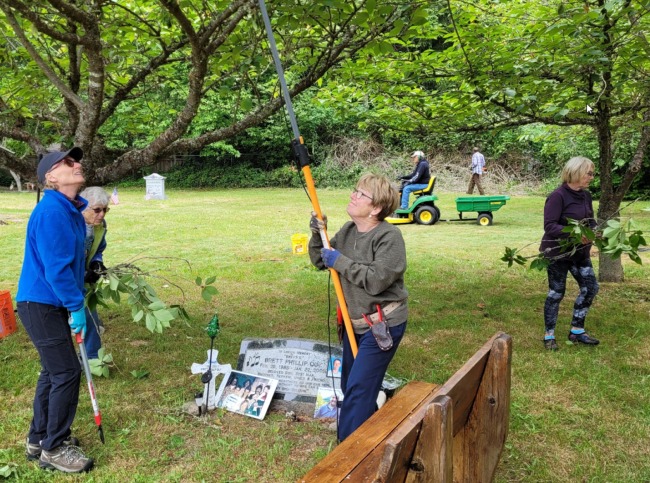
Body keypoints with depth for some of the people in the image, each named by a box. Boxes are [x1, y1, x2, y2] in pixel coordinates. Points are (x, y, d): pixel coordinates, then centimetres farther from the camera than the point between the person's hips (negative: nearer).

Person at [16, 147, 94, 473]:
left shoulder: (72, 210, 8)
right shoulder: (51, 211, -22)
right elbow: (56, 267, -24)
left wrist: (76, 302, 15)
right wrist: (76, 306, -17)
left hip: (52, 303, 10)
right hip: (41, 303, -10)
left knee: (53, 371, 17)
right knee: (67, 373, -4)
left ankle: (39, 439, 32)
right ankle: (53, 449, 11)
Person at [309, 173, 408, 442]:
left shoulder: (389, 237, -20)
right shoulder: (348, 230, 3)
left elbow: (376, 280, -29)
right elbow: (320, 261, 10)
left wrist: (339, 261, -22)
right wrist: (317, 235, -8)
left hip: (383, 324, -8)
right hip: (354, 322, 9)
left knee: (358, 389, -7)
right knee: (349, 386, 19)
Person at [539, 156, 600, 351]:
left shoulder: (586, 195, 4)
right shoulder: (558, 196, -20)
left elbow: (590, 220, 13)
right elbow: (549, 226, -24)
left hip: (579, 251, 8)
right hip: (557, 252, -8)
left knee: (590, 287, 8)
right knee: (556, 293, 1)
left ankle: (577, 331, 23)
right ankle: (549, 335, 17)